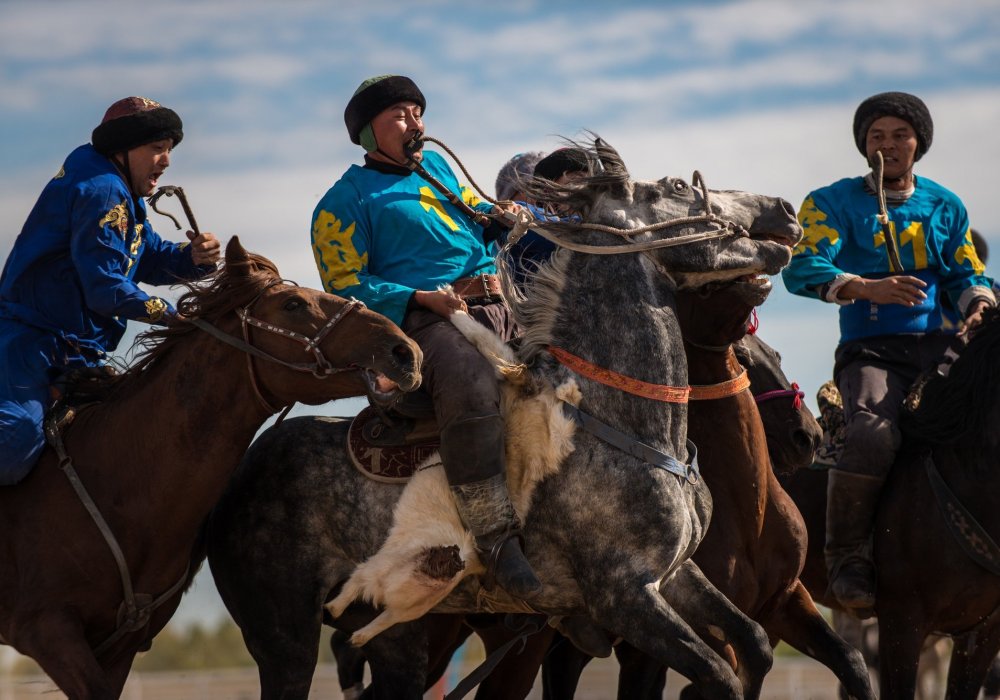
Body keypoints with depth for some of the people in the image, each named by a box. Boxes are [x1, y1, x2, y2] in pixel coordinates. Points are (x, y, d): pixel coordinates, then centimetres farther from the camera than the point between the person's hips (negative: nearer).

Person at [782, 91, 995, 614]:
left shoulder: (945, 207, 17)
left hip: (937, 344, 4)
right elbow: (802, 269, -9)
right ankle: (847, 557, -14)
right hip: (869, 350, -4)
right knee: (873, 438, -32)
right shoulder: (834, 203, 6)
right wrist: (865, 288, -26)